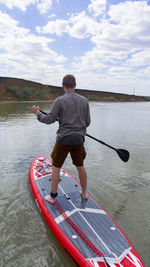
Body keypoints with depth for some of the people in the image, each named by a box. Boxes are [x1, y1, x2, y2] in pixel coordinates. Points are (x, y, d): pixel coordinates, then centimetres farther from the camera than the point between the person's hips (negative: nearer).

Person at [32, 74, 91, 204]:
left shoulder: (59, 100, -10)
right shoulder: (84, 100, 2)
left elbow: (49, 120, -9)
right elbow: (88, 122, 4)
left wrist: (38, 113, 10)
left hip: (63, 139, -4)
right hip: (79, 140, 4)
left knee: (56, 167, 11)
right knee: (80, 166, 19)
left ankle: (53, 197, 22)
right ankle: (84, 193, 33)